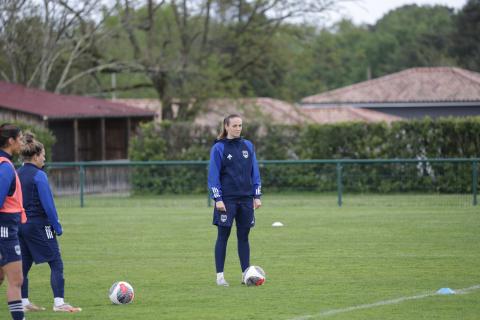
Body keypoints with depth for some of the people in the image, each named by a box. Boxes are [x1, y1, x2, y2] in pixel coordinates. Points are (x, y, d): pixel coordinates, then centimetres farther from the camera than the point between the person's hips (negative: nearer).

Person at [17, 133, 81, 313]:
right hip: (38, 224, -7)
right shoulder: (39, 176, -12)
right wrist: (57, 226, -7)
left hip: (20, 224, 7)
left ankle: (23, 302, 14)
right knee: (56, 263, -2)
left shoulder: (16, 175, 8)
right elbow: (48, 204, -15)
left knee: (24, 264, 12)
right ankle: (59, 302, -8)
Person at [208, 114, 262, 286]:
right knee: (223, 236, 0)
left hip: (246, 199, 4)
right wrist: (218, 199, -12)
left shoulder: (248, 146, 9)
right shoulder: (218, 148, -4)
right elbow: (213, 175, -5)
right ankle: (220, 276, 4)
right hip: (226, 200, -4)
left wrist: (257, 196, 6)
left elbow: (254, 172, 12)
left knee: (243, 237, 6)